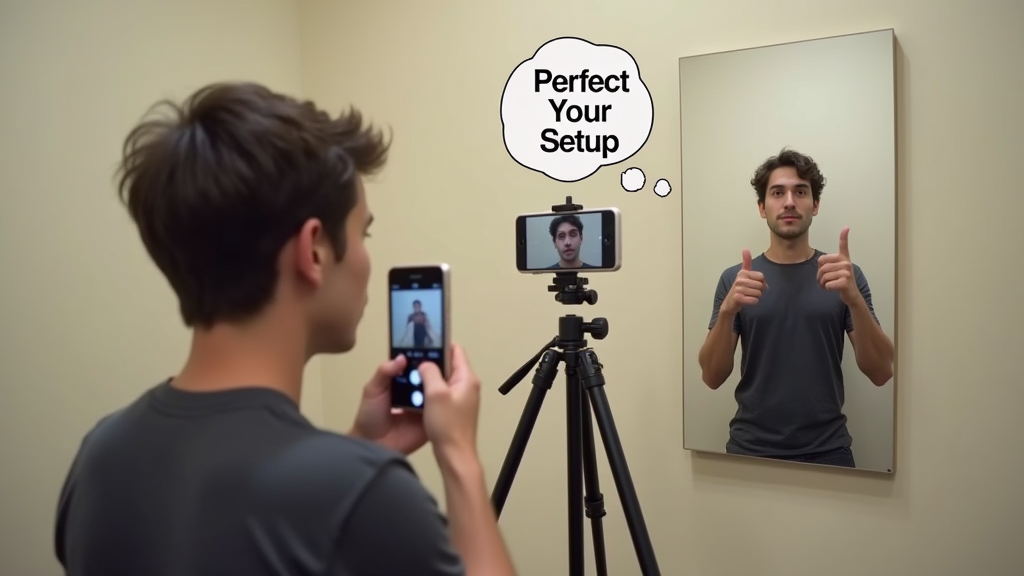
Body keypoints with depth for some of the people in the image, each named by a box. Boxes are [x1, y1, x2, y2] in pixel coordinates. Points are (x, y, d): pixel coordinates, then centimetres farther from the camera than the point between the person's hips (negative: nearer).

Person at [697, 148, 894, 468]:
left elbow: (881, 373, -8)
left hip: (826, 451, 0)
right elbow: (712, 377, -6)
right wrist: (728, 310, -23)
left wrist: (853, 298, -23)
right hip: (751, 450, 0)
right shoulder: (735, 279, 0)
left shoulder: (846, 276, 0)